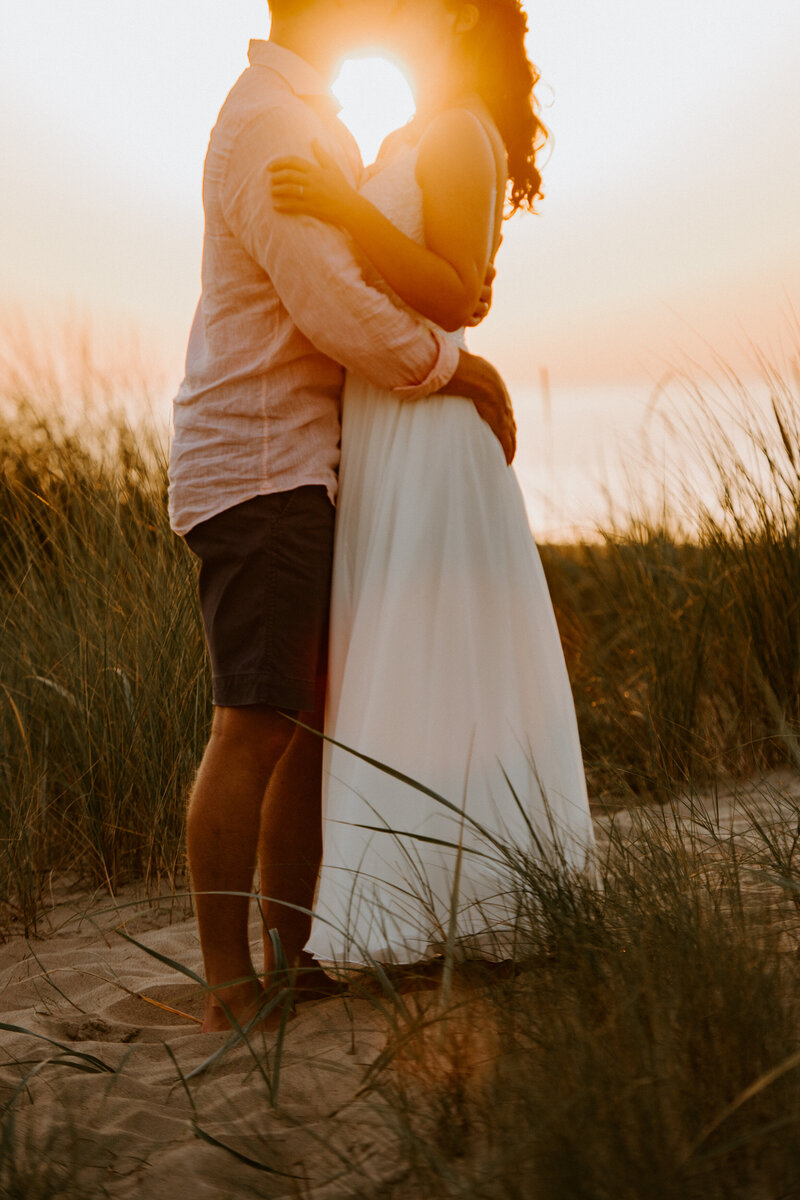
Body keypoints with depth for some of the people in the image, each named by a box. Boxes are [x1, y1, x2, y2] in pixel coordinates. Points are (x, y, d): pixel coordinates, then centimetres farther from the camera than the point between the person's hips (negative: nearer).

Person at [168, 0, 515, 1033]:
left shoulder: (308, 119, 20)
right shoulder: (268, 125, -13)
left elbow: (353, 283, 28)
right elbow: (335, 312, -19)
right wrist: (463, 371, -7)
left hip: (301, 468, 10)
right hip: (259, 467, -10)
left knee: (316, 717, 9)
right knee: (257, 723, -11)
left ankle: (294, 951, 16)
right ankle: (228, 982, -5)